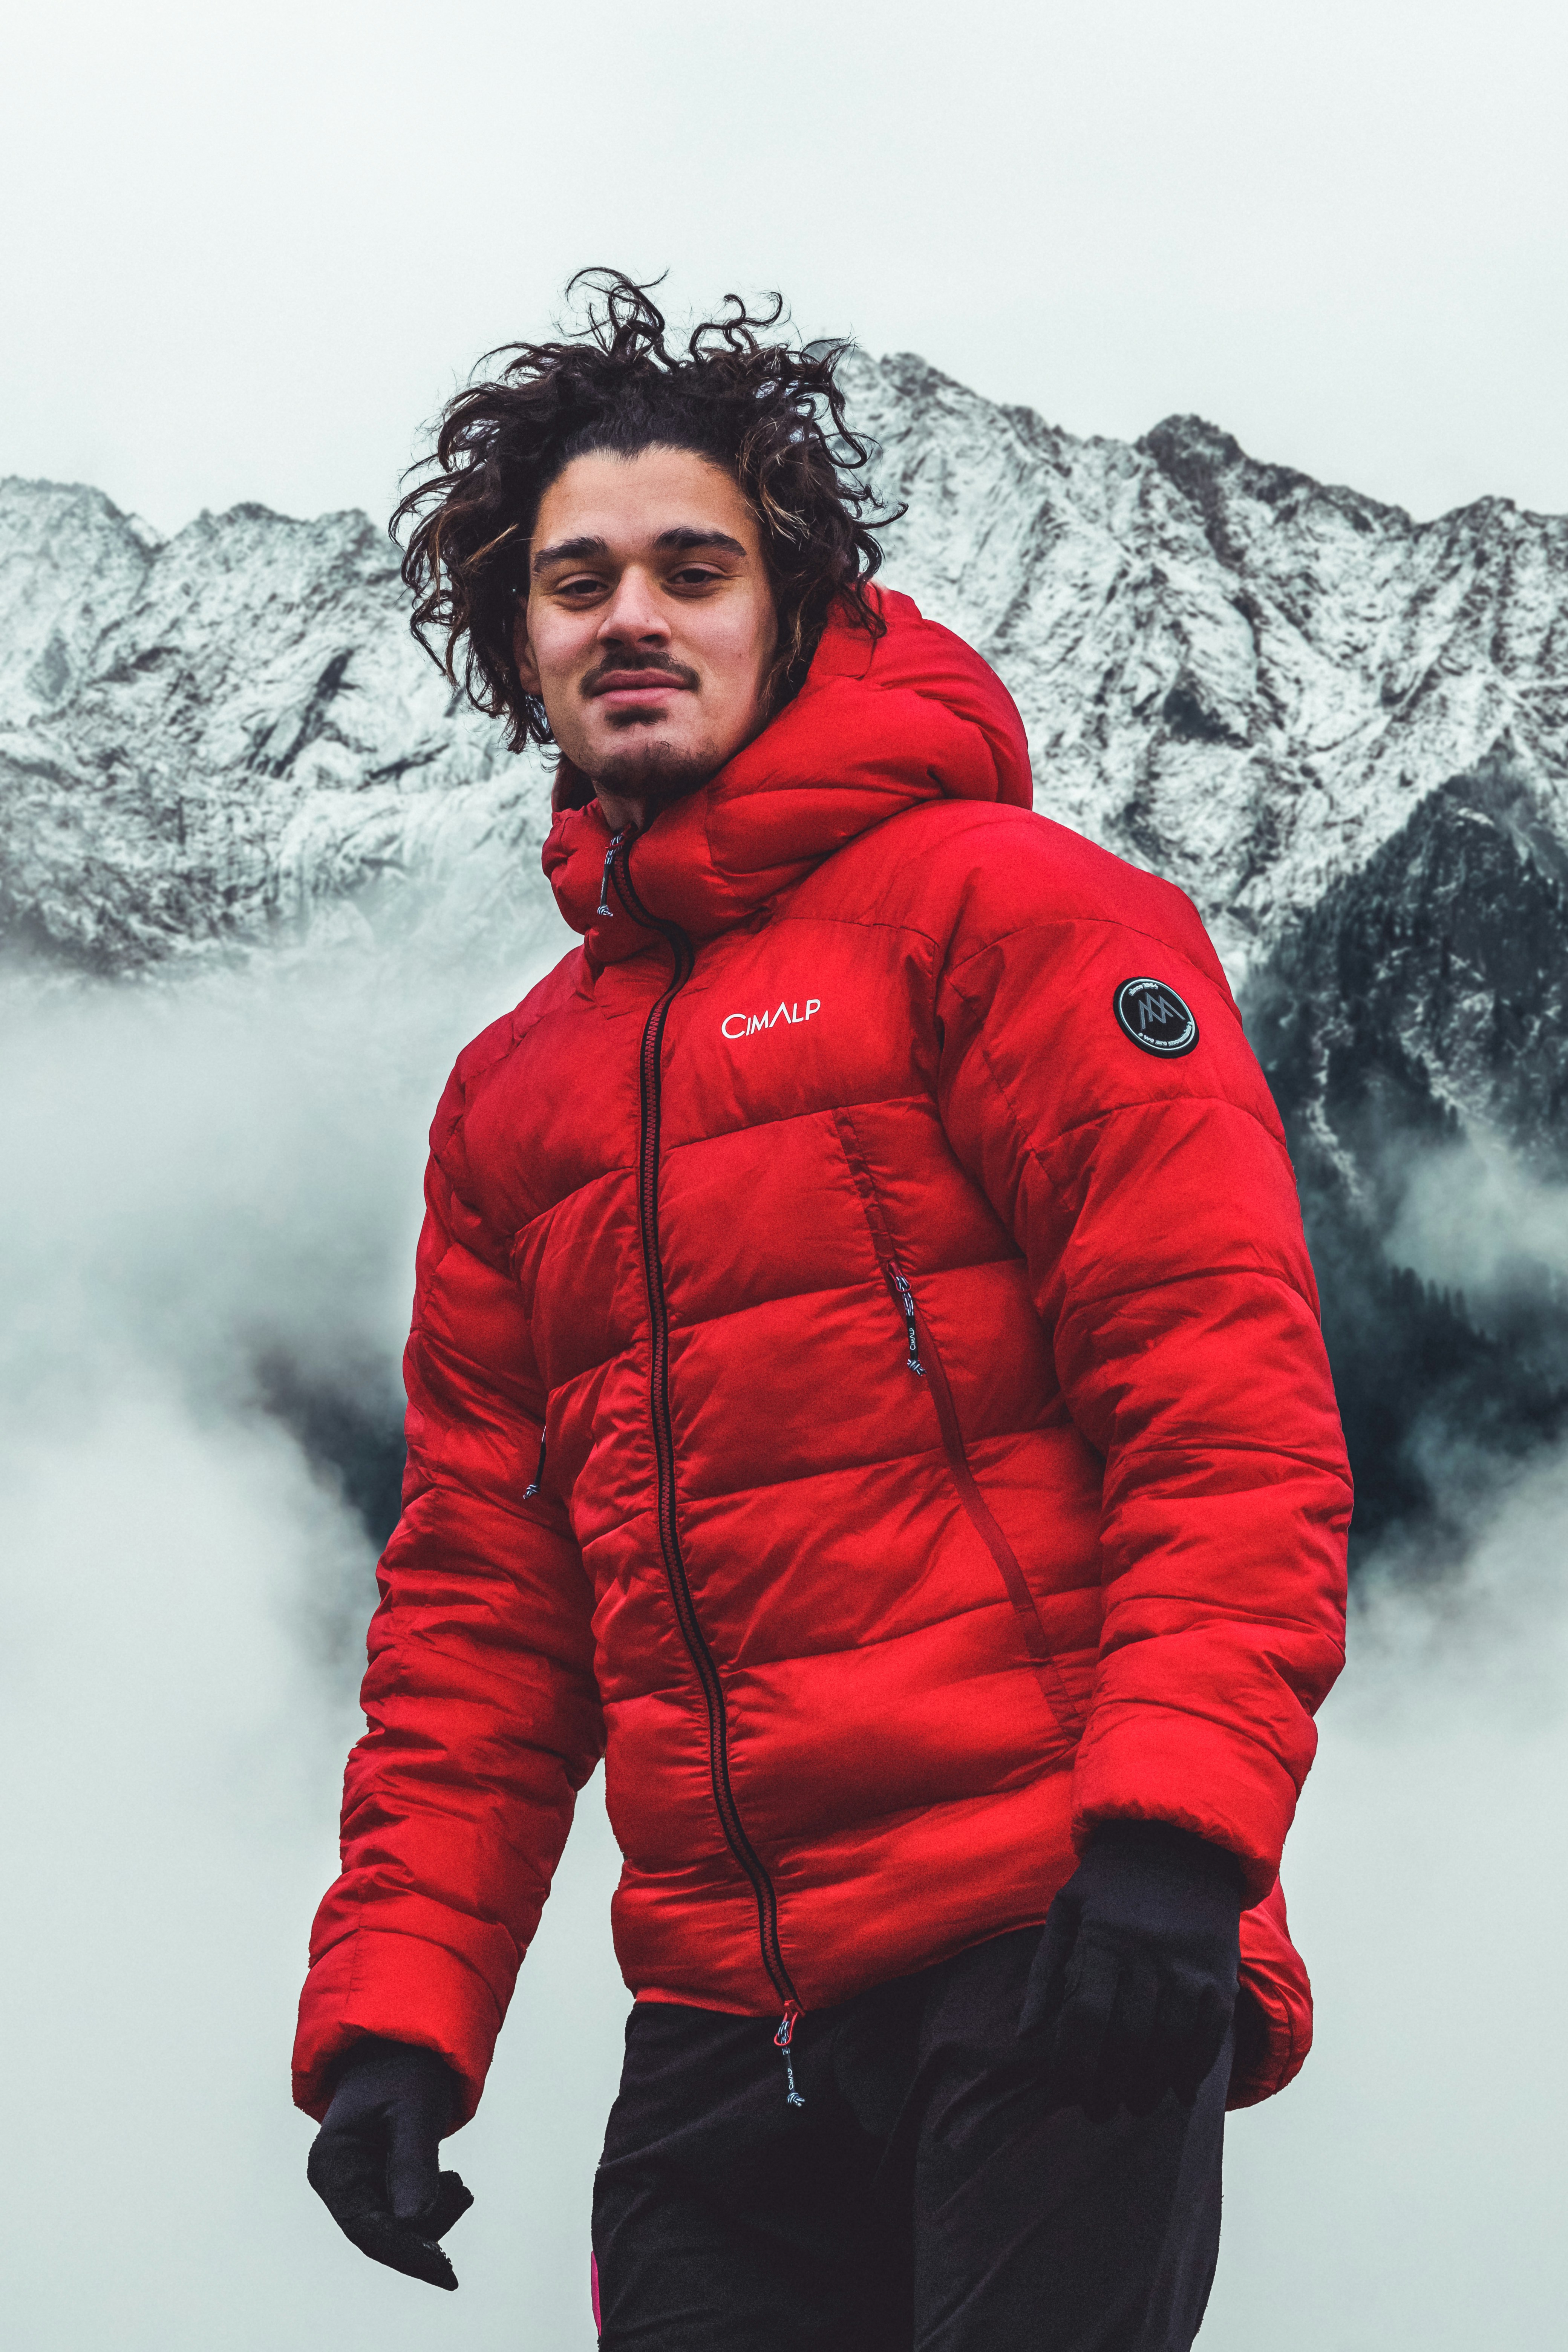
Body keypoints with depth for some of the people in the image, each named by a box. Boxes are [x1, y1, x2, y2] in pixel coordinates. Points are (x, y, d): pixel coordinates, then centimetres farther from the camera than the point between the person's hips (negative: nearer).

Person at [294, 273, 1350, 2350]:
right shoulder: (514, 1096, 19)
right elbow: (479, 1602, 19)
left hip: (1051, 1963, -5)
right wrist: (392, 2003, 8)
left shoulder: (997, 905, 1)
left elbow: (1229, 1386, -9)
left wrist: (1172, 1828, -20)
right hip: (730, 2018, 6)